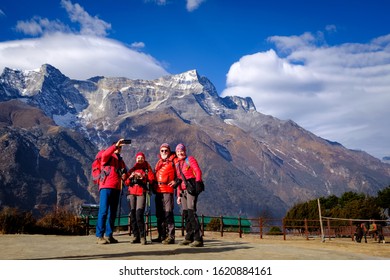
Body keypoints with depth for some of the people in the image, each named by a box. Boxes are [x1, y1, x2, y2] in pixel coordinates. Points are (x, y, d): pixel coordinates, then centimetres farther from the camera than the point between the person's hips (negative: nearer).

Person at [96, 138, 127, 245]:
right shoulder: (108, 157, 4)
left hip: (117, 188, 7)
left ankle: (108, 235, 14)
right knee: (103, 211, -11)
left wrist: (124, 175, 4)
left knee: (113, 212, 8)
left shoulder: (120, 160, 23)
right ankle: (99, 236, -10)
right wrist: (116, 145, -24)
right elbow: (105, 154, -20)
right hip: (106, 187, -7)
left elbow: (124, 172, 27)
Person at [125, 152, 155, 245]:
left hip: (142, 193, -3)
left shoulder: (147, 169, 12)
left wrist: (142, 178, -13)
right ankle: (135, 236, 5)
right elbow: (126, 182, 14)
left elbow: (151, 179, 0)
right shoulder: (132, 170, 20)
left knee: (139, 214, -17)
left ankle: (142, 236, -13)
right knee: (133, 214, -1)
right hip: (132, 193, 4)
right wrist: (130, 177, -6)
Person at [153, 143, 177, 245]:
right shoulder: (158, 163, 20)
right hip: (158, 191, 7)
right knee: (159, 214, 10)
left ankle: (171, 236, -11)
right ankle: (162, 236, 19)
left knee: (168, 213, -12)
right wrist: (154, 186, 17)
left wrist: (176, 181, -12)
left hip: (168, 190, -7)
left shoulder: (173, 162, 0)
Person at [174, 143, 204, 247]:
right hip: (183, 190, 7)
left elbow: (198, 171, -12)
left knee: (191, 212, -16)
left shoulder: (190, 159, 1)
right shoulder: (177, 164, 20)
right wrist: (179, 195, 18)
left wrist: (197, 183, -28)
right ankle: (189, 237, 17)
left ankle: (198, 239, -17)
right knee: (185, 214, 8)